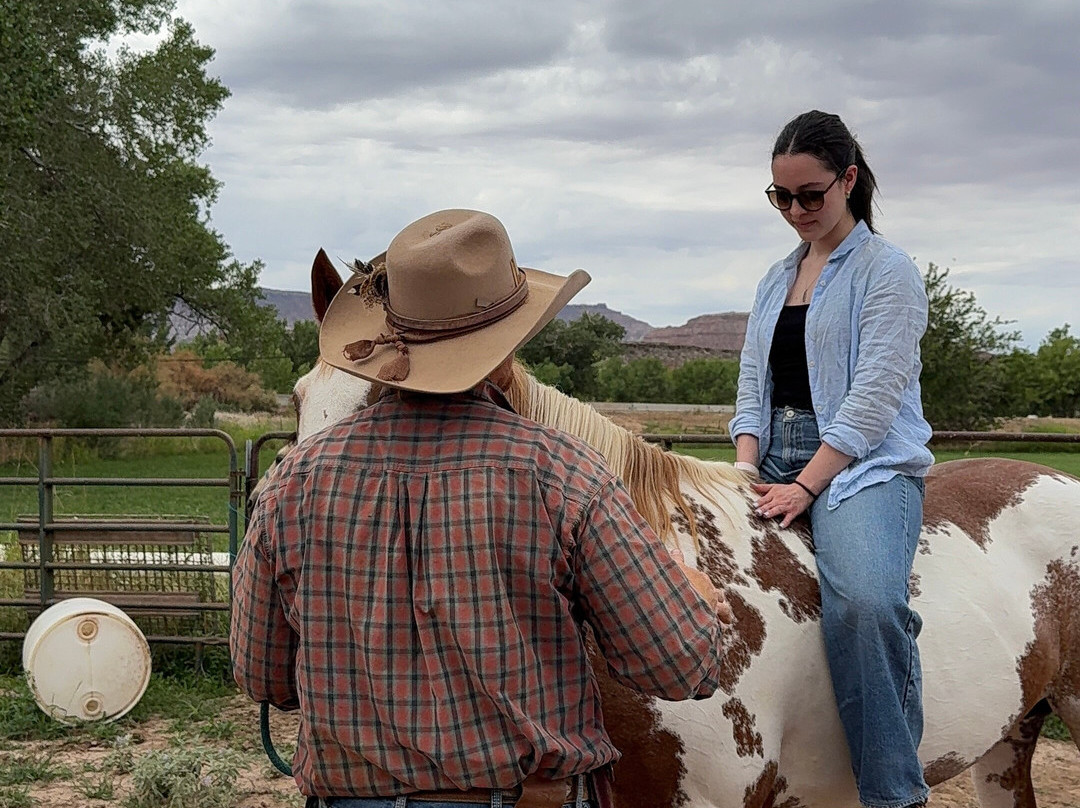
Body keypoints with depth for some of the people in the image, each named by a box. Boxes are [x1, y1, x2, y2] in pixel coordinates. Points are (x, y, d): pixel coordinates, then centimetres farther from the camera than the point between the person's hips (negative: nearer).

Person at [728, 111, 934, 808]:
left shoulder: (887, 270, -2)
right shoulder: (777, 279, 20)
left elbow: (874, 394, -12)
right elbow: (753, 381, 16)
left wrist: (806, 486, -19)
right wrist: (748, 465, -3)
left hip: (865, 465, -7)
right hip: (777, 466, 7)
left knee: (863, 601, -35)